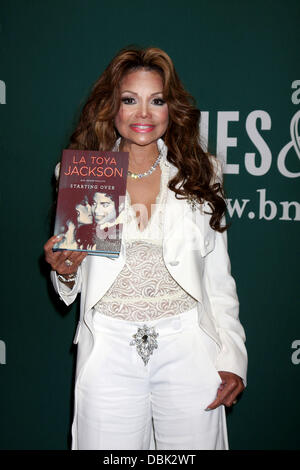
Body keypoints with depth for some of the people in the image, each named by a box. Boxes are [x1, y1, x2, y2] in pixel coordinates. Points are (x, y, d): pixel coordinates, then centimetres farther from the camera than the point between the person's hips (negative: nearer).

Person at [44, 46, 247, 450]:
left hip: (187, 350, 0)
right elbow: (69, 286, 11)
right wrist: (65, 272, -11)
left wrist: (232, 360, 0)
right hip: (109, 352, 0)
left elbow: (219, 278, 6)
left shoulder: (200, 174, 4)